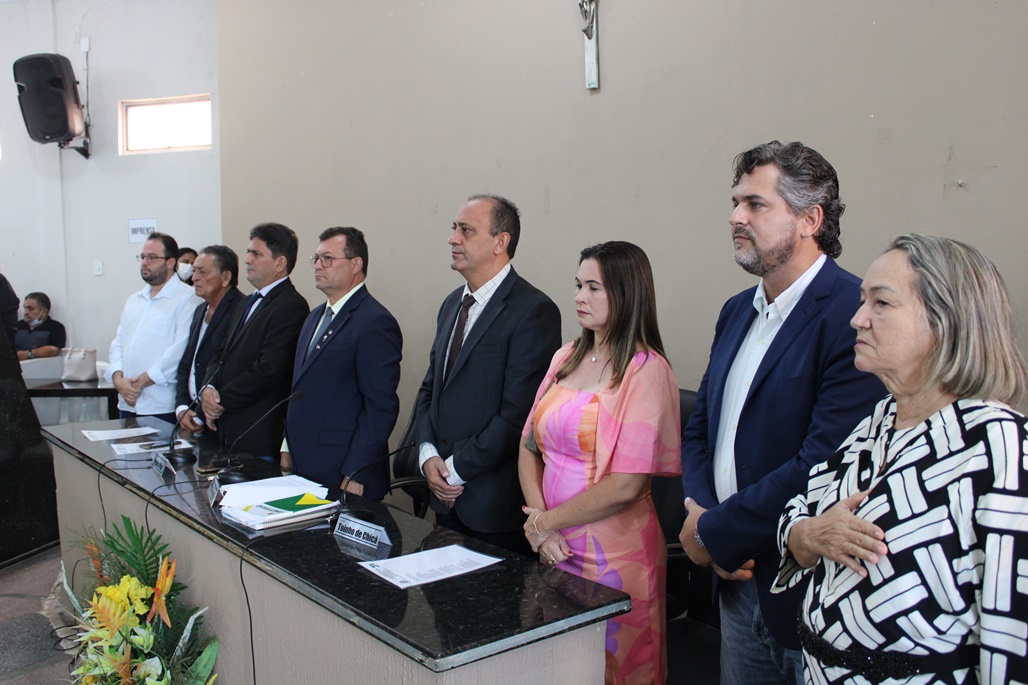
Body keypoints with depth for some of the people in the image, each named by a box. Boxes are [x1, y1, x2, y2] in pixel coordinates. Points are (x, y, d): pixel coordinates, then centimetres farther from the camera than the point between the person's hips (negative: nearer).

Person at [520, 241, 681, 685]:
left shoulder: (645, 370, -13)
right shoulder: (566, 358, 7)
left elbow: (627, 486, -18)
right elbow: (529, 447, 9)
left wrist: (546, 521, -9)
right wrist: (540, 524, -5)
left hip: (613, 555, -6)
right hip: (555, 549, 6)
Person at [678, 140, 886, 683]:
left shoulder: (855, 315, -19)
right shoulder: (736, 312, 9)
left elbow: (826, 463, -26)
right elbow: (699, 428, 13)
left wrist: (714, 534, -16)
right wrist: (698, 511, -6)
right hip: (737, 579, 7)